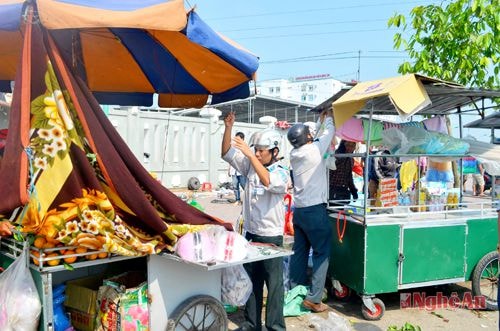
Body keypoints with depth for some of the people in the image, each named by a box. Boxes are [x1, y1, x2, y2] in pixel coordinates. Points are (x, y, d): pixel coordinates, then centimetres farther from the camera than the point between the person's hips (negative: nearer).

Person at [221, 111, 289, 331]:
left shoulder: (281, 174, -12)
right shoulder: (250, 166, 4)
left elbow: (268, 181, -33)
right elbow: (227, 154, 0)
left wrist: (250, 154, -35)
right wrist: (228, 128, -14)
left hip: (271, 237, -6)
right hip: (250, 234, 6)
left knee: (274, 284, 4)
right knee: (251, 282, 16)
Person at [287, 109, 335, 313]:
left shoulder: (294, 154, 6)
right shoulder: (314, 149, -13)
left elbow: (311, 138, 22)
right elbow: (329, 132, 3)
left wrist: (321, 120, 31)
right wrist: (328, 118, 22)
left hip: (298, 209, 7)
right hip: (315, 210, -7)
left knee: (299, 252, 14)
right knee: (322, 253, -1)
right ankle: (313, 299, -3)